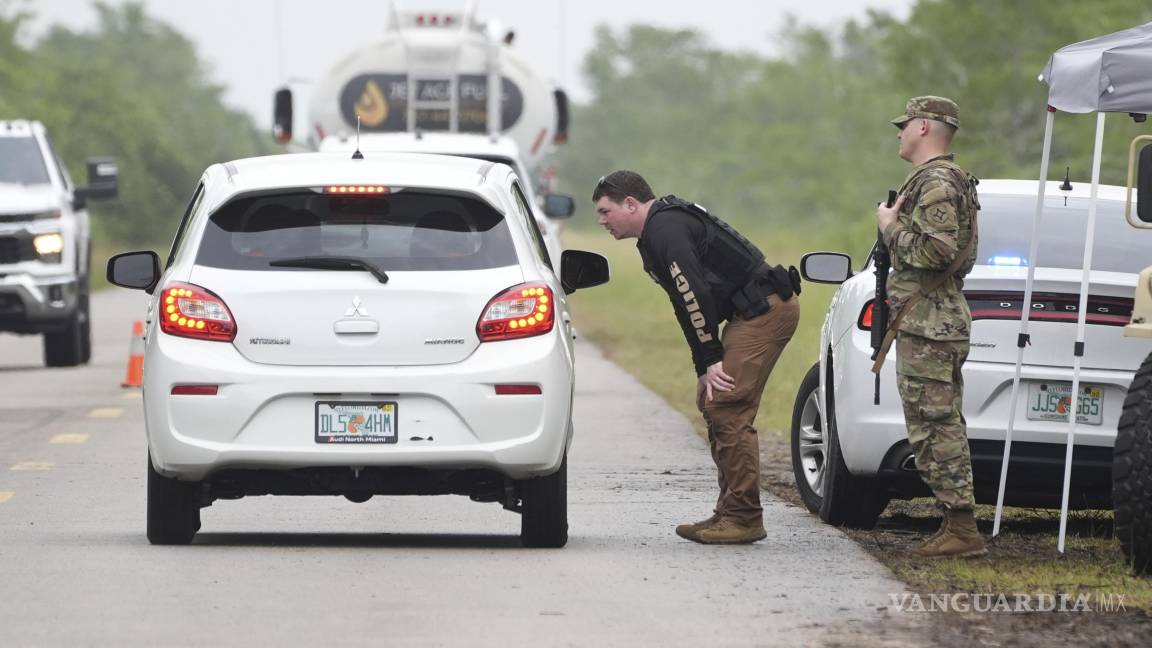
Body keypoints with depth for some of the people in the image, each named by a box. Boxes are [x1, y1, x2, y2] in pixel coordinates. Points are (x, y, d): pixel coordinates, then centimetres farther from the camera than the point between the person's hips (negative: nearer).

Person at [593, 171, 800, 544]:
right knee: (714, 407, 12)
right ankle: (730, 514, 15)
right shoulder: (656, 234, 21)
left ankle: (743, 518, -12)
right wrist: (704, 370, 16)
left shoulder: (666, 230, -13)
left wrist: (711, 362, -19)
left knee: (727, 410, -13)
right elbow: (687, 305, 21)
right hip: (756, 313, 11)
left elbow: (696, 296, -21)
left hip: (766, 309, -11)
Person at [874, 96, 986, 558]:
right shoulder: (946, 180, 20)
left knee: (936, 427, -11)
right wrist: (897, 227, 15)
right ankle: (957, 526, 13)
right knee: (941, 428, 12)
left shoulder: (935, 182, -15)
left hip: (927, 324, -11)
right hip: (940, 320, 11)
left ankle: (961, 529, -12)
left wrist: (892, 228, -11)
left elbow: (936, 250, -26)